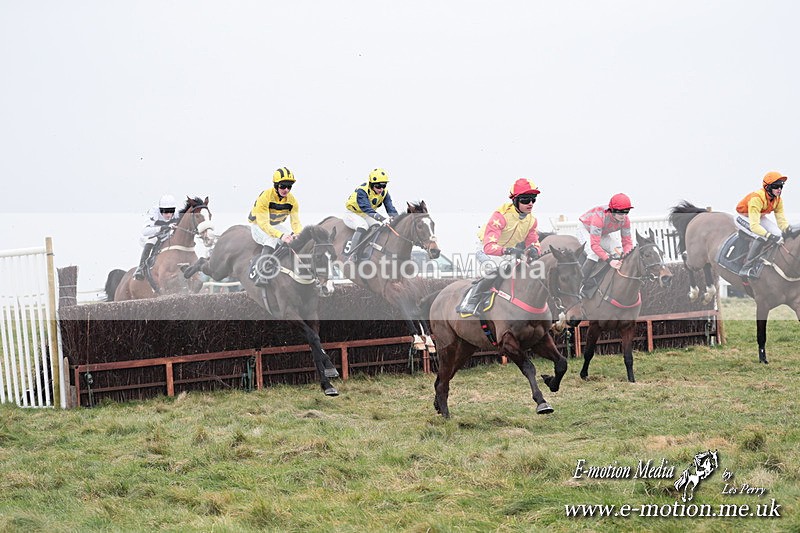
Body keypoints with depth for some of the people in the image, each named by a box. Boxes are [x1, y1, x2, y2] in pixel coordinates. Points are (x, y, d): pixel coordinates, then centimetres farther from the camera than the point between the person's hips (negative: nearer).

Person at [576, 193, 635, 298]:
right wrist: (609, 260, -54)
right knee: (594, 255, -30)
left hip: (604, 234, 7)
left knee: (619, 253, -7)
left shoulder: (625, 220, -24)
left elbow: (627, 242, -17)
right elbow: (594, 245, -45)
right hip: (585, 229, -7)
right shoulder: (599, 217, -43)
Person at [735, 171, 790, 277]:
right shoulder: (757, 198, -37)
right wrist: (768, 235, -54)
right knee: (761, 236, -31)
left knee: (778, 234, -14)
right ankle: (745, 268, -27)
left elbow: (781, 220, -9)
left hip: (761, 217, 8)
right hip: (745, 217, -8)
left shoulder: (778, 200, -12)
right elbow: (754, 225, -43)